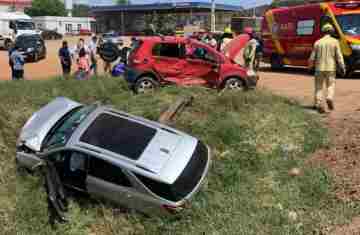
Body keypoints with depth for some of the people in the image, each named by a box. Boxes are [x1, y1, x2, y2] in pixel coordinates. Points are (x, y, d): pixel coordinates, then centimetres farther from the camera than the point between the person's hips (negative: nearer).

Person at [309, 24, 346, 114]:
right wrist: (342, 67, -1)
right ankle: (330, 98, -14)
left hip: (319, 68, 1)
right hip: (331, 68, -1)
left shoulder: (318, 42, 2)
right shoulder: (335, 41, -2)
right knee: (331, 86, 12)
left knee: (319, 87, 8)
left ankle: (319, 104, 0)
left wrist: (310, 66, 21)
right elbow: (339, 56, -6)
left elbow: (312, 57, 5)